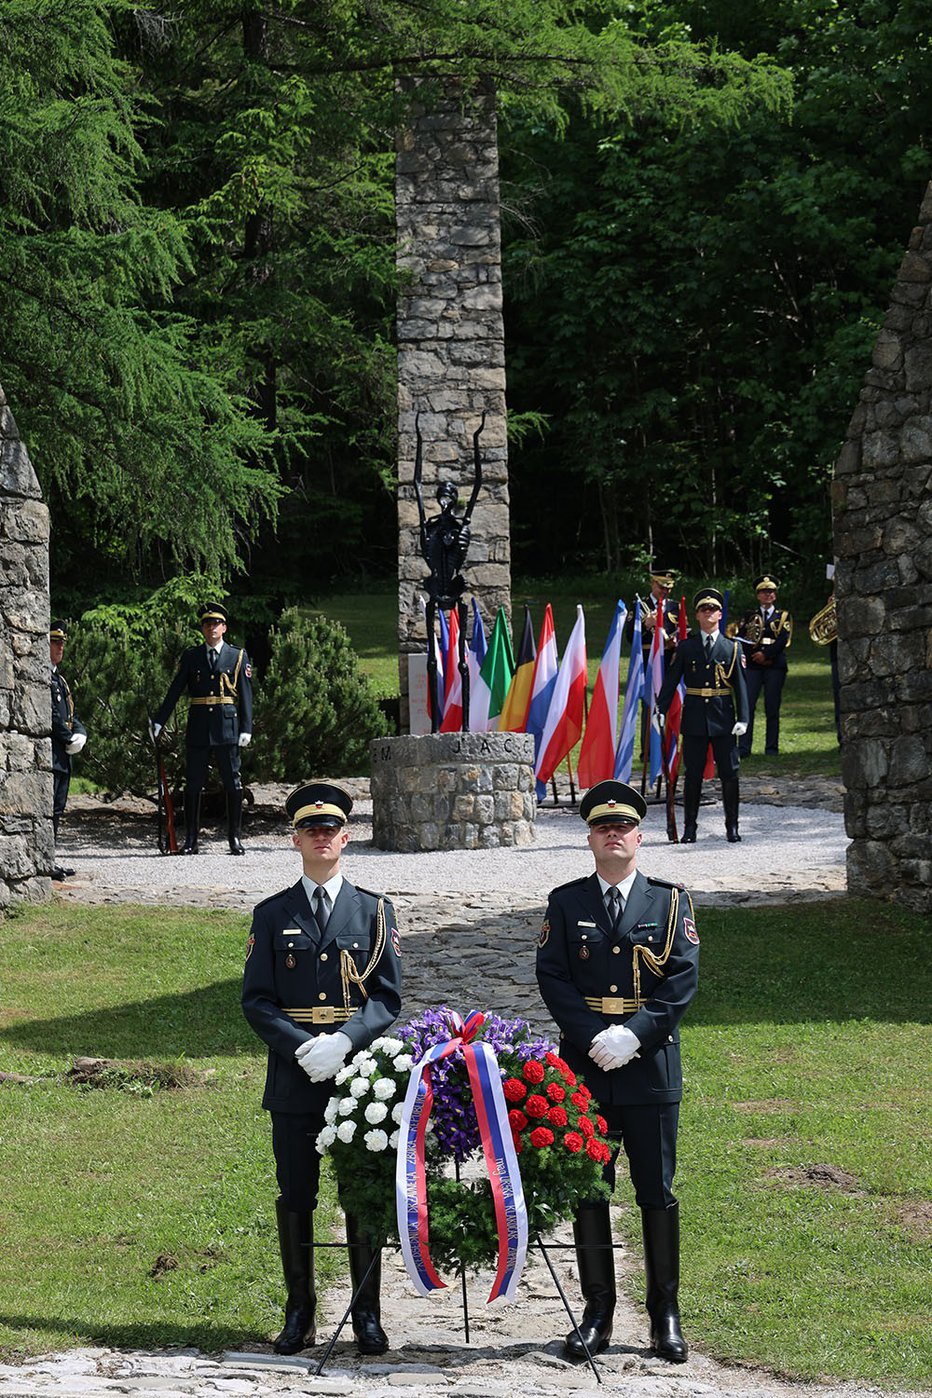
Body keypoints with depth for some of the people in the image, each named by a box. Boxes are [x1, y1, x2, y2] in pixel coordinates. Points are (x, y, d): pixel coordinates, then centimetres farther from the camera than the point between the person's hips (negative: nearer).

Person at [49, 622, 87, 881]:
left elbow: (69, 713, 21)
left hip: (62, 755, 10)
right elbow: (49, 713, -18)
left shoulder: (58, 678, 21)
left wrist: (79, 733, 2)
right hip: (48, 754, -10)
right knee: (47, 807, -12)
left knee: (57, 809, 11)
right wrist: (68, 738, -13)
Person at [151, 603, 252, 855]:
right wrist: (159, 721, 1)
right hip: (198, 727, 1)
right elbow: (175, 691, 8)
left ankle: (234, 837, 7)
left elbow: (246, 695, 4)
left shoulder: (238, 657, 7)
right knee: (193, 784, 2)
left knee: (233, 784, 0)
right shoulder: (191, 657, 10)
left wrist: (246, 729, -4)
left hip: (227, 726, -1)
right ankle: (190, 839, 6)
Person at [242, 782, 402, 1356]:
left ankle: (367, 1314, 9)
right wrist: (305, 1047, -13)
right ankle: (299, 1314, 12)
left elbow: (388, 997, 1)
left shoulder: (374, 911, 7)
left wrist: (343, 1043, -16)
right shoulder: (272, 916, 7)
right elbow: (257, 1000, 2)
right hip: (294, 1079, 0)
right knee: (296, 1199, 4)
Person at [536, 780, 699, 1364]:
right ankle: (598, 1315, 11)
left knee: (658, 1194, 2)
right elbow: (552, 977, -1)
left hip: (652, 1069, -1)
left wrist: (634, 1035, -15)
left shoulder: (670, 901, 5)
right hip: (585, 1070, 1)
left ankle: (666, 1315, 10)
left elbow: (684, 978, -4)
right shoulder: (566, 903, 7)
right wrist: (595, 1037, -14)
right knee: (588, 1194, 4)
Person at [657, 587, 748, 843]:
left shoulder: (731, 648, 5)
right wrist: (661, 710, -4)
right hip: (694, 718, 0)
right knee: (693, 774, 4)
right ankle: (689, 827, 10)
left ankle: (732, 826, 10)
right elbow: (671, 680, 5)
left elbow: (740, 685, 3)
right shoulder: (685, 647, 6)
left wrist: (742, 718, -5)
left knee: (729, 774, 1)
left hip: (723, 717, 0)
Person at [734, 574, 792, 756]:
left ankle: (771, 748, 4)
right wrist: (755, 655, -9)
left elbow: (784, 639, -2)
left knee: (772, 708, -1)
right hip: (752, 666, 1)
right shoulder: (749, 616, 15)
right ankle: (744, 748, -10)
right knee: (747, 705, -8)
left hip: (775, 666, -1)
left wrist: (765, 654, -12)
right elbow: (740, 638, 6)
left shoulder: (783, 617, 11)